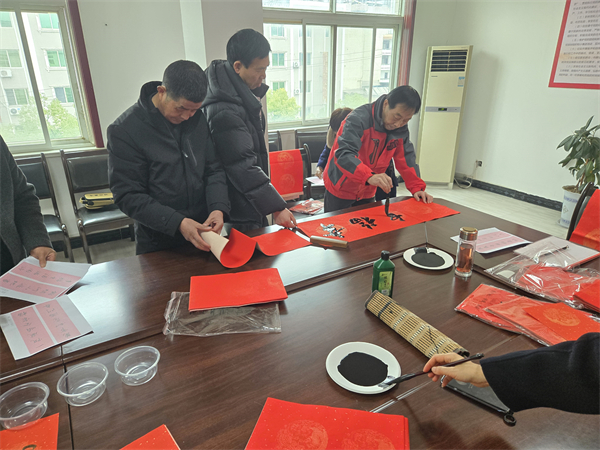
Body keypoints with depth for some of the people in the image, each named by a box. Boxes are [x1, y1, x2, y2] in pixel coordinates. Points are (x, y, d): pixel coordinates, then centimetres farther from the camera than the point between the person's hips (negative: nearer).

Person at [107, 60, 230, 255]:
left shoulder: (199, 118, -2)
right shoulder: (124, 131, -14)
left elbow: (214, 169, 1)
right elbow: (128, 196, -15)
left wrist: (218, 208, -17)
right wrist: (177, 223, -25)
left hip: (203, 233, 4)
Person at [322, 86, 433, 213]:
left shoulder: (401, 129, -3)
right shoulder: (358, 119, -25)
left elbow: (406, 159, 3)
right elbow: (343, 155, -37)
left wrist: (417, 188, -9)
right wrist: (369, 176, -51)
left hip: (367, 194, 6)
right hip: (340, 190, -6)